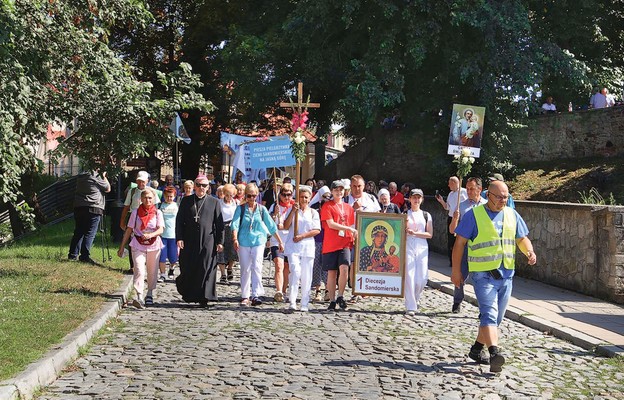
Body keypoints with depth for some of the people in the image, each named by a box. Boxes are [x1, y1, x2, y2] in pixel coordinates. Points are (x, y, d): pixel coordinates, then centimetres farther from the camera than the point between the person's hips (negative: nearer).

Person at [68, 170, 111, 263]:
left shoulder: (80, 177, 13)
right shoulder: (97, 178, -6)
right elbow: (108, 189, 5)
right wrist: (104, 177, 19)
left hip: (78, 207, 6)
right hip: (93, 209, -6)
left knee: (78, 232, 13)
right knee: (90, 233, -5)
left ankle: (73, 255, 13)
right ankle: (85, 256, -10)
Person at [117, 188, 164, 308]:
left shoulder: (157, 213, 2)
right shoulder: (136, 212, 3)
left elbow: (161, 229, -9)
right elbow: (129, 230, 8)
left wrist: (150, 235, -30)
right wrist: (122, 247, 7)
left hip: (153, 245, 1)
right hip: (138, 245, -1)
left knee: (152, 271, 11)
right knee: (139, 271, -15)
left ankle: (150, 294, 31)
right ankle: (138, 297, -25)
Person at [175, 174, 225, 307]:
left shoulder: (214, 202, 7)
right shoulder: (186, 201, 9)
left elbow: (219, 223, 5)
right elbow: (179, 220, 7)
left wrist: (219, 241, -1)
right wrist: (179, 238, -3)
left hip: (207, 241, -1)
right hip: (189, 241, 1)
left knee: (206, 269, -3)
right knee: (188, 269, 4)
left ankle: (203, 298, 2)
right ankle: (188, 295, 25)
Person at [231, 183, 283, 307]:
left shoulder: (261, 209, 6)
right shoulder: (241, 208, 3)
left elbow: (271, 226, 10)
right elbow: (235, 224, -9)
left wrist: (280, 242, 10)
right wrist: (235, 239, -25)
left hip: (258, 241, 0)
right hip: (244, 242, 0)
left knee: (257, 267, -13)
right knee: (245, 269, 4)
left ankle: (256, 295, -16)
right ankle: (245, 296, 13)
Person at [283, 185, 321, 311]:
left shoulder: (313, 212, 11)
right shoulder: (293, 210, 10)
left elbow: (317, 230, 1)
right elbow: (286, 226, -1)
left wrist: (302, 236, -9)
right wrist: (293, 211, -10)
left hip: (307, 246, 1)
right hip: (293, 246, -1)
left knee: (306, 276, 2)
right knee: (295, 271, -18)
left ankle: (305, 304, 9)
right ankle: (292, 301, -16)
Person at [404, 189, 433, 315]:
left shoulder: (426, 215, 11)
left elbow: (430, 234, 4)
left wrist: (415, 233, -8)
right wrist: (405, 227, -15)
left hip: (422, 248, 2)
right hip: (408, 246, -2)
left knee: (422, 278, -3)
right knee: (409, 276, -9)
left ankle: (415, 299, 25)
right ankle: (410, 307, -5)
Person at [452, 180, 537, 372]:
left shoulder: (512, 215, 10)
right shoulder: (474, 215, -6)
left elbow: (522, 238, 17)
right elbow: (460, 243, -4)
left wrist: (530, 251, -6)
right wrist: (456, 270, -5)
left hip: (506, 274, 6)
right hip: (483, 274, -6)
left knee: (496, 317, 13)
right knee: (489, 313, -19)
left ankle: (476, 349, 29)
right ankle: (494, 353, -28)